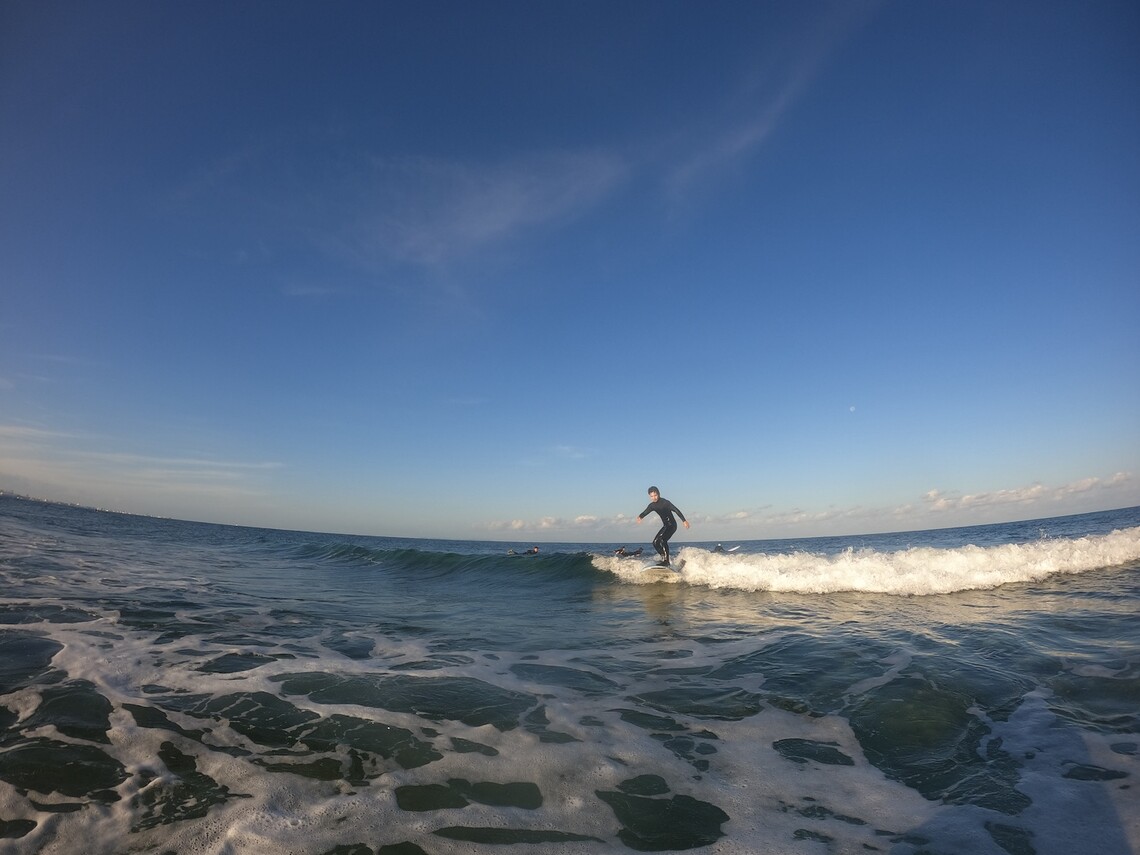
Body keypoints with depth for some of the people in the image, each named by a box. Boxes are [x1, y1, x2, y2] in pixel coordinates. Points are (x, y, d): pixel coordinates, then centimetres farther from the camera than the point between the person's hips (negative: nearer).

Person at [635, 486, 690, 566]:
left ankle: (665, 560, -21)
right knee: (655, 542, 9)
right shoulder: (652, 505, 5)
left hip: (672, 525, -9)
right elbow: (645, 512, 3)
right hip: (665, 526, 9)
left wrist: (684, 521, -27)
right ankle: (665, 559, 16)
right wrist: (640, 517, -20)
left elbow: (676, 510, -20)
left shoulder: (665, 502, -16)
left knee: (662, 539, -25)